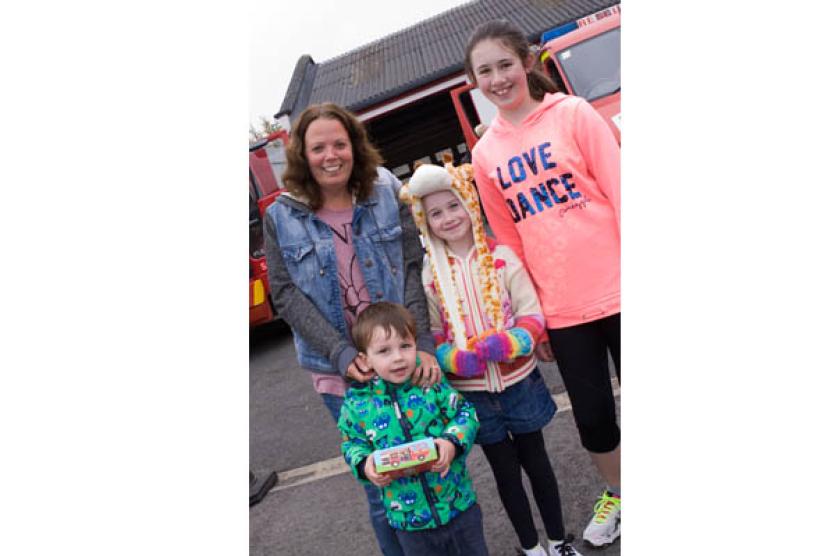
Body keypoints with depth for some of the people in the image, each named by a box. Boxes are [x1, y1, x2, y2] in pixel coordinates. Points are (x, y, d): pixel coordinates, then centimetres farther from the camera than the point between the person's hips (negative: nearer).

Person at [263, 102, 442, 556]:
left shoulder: (386, 194, 2)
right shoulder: (281, 216, 0)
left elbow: (413, 269, -3)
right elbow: (286, 295, -4)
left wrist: (423, 343, -15)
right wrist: (342, 354, -16)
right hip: (341, 370, -1)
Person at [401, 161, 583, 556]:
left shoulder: (501, 257, -8)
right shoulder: (429, 274, -5)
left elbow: (533, 318, -8)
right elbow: (432, 337, -2)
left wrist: (504, 345, -25)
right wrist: (458, 360, -21)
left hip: (518, 381, 0)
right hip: (471, 391, 1)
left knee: (536, 461, 16)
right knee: (505, 470, 16)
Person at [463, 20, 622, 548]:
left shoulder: (573, 114, -3)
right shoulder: (485, 154, 5)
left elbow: (620, 192, -5)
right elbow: (508, 239, 8)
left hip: (616, 292, -2)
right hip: (561, 309, 3)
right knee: (592, 417, 12)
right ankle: (615, 494, 42)